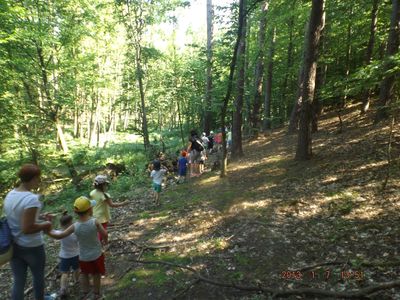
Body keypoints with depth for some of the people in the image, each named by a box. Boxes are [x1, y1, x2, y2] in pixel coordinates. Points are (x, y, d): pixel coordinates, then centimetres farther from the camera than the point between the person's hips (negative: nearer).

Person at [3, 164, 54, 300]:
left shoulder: (9, 195, -2)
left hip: (14, 245, 6)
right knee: (38, 276, 21)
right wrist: (45, 225, -13)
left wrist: (39, 217, 9)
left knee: (18, 281, 18)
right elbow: (27, 228, -28)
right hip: (32, 247, -6)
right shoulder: (32, 199, -28)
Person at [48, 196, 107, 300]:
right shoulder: (95, 222, -25)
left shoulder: (75, 226, -20)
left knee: (84, 274, 27)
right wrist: (105, 240, 4)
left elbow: (59, 236, -14)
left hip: (83, 257, 1)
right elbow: (104, 234, -19)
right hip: (96, 255, -1)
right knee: (96, 275, 19)